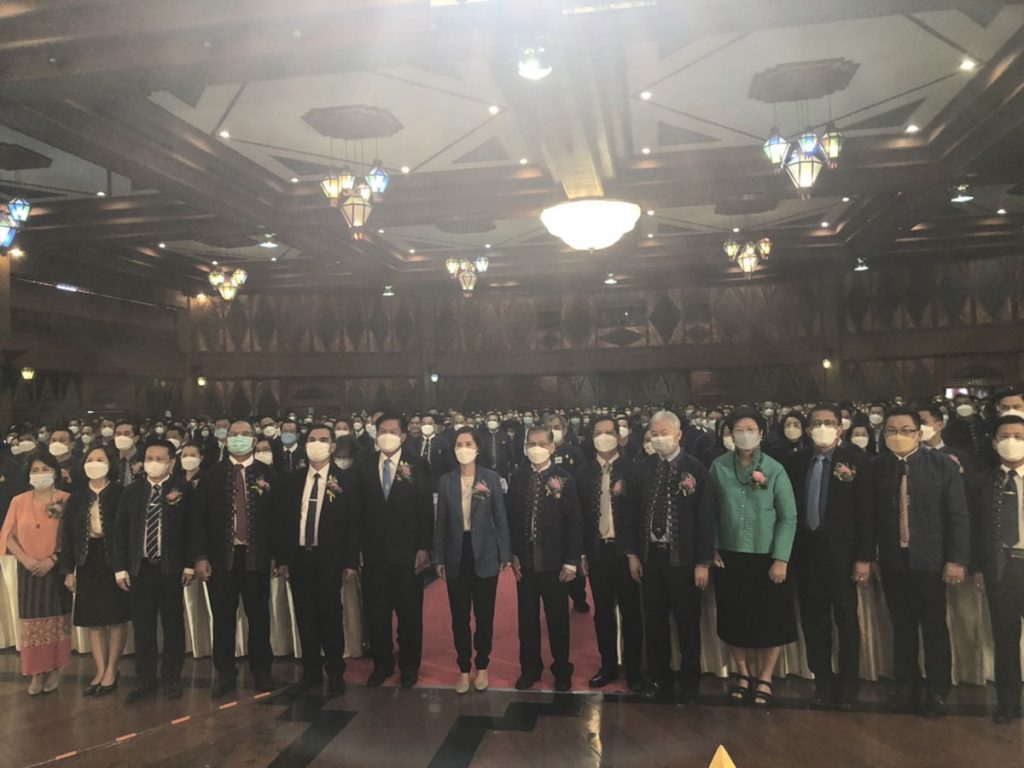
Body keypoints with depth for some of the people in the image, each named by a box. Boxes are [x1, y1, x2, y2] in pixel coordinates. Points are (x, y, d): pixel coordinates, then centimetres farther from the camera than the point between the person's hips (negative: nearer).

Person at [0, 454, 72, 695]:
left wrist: (53, 559, -14)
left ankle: (55, 670, 15)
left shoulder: (66, 500, -5)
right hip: (29, 571, 3)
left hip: (57, 570, -3)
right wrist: (25, 558, -9)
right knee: (31, 622, 5)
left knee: (56, 620, 4)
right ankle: (37, 673, 13)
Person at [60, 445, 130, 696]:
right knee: (93, 620, 8)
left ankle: (111, 671, 12)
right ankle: (100, 671, 18)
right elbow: (68, 536, 8)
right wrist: (68, 570, 3)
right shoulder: (76, 498, 8)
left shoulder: (121, 494, -5)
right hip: (87, 564, 4)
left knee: (117, 618, 2)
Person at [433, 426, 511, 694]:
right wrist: (439, 558, 4)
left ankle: (482, 667, 24)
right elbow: (441, 522, 6)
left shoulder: (491, 478, -3)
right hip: (456, 556, 2)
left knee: (484, 615, 8)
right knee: (459, 616, 8)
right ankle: (464, 669, 21)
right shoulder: (446, 480, 4)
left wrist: (505, 554, -4)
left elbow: (500, 518, -1)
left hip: (485, 555, -2)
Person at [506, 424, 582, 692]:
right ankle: (530, 668, 29)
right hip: (525, 560, 2)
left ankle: (561, 670, 27)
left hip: (554, 561, -2)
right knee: (527, 618, 12)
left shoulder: (564, 479, -5)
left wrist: (571, 561, -9)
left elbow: (574, 522, -6)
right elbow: (511, 519, 4)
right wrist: (513, 555, -1)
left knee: (558, 618, 10)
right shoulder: (518, 478, 2)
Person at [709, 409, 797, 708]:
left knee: (771, 620, 6)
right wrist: (712, 548, -2)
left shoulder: (775, 470, -7)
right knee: (735, 620, 10)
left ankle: (765, 679, 26)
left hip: (766, 557, -1)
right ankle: (743, 675, 30)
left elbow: (789, 517, -6)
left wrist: (781, 559, -11)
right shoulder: (718, 467, -3)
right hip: (729, 557, 2)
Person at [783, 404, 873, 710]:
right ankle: (823, 684, 24)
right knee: (813, 622, 11)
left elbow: (865, 510, -8)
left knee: (846, 621, 7)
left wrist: (864, 557, -11)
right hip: (806, 550, 3)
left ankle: (847, 687, 21)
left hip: (841, 551, -3)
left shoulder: (855, 459, -5)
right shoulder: (796, 461, 5)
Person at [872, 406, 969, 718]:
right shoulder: (876, 467, 0)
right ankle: (906, 688, 25)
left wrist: (957, 559, -9)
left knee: (934, 629, 8)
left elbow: (958, 515, -4)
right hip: (892, 562, 2)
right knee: (902, 629, 12)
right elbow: (870, 515, 1)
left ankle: (937, 692, 21)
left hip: (930, 561, -1)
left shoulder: (943, 465, -3)